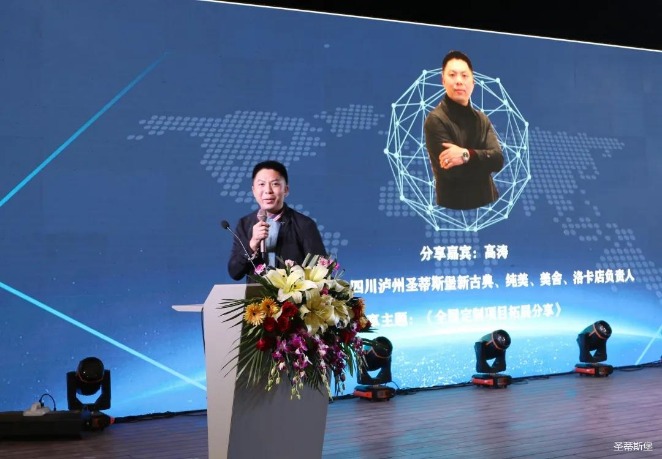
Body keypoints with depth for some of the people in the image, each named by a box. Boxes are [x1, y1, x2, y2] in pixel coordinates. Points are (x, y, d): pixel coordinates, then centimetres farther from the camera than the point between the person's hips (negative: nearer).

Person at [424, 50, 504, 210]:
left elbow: (498, 160, -7)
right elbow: (454, 170, -19)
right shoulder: (435, 120, -11)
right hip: (454, 207, -5)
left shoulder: (482, 119, 8)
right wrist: (484, 158, -8)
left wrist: (468, 155, -23)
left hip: (487, 202, 6)